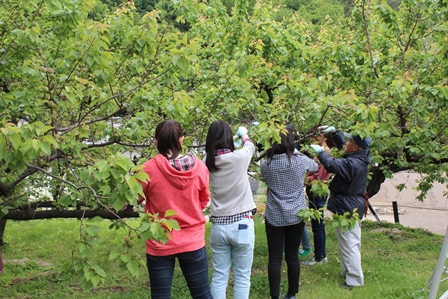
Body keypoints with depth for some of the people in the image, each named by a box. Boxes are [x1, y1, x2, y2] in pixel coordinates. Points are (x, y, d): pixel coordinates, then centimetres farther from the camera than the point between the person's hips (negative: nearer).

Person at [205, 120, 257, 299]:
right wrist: (244, 134, 32)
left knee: (219, 277, 10)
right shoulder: (239, 158, -11)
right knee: (242, 277, 8)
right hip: (241, 224, -3)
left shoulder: (208, 162, -3)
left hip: (218, 225, 3)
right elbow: (250, 146, 11)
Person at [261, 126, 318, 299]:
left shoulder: (266, 164, -7)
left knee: (274, 258, 5)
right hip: (296, 215, 0)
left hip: (274, 217, 0)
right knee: (292, 256, 10)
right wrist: (298, 153, 24)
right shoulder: (300, 160, -9)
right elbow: (315, 167, 13)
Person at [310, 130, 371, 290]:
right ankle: (348, 272, 34)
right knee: (350, 242, 20)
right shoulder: (359, 160, 5)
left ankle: (354, 279, 6)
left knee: (349, 244, -2)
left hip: (346, 209, -11)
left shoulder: (352, 163, -26)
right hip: (353, 206, 11)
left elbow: (332, 165, -34)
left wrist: (320, 151, -17)